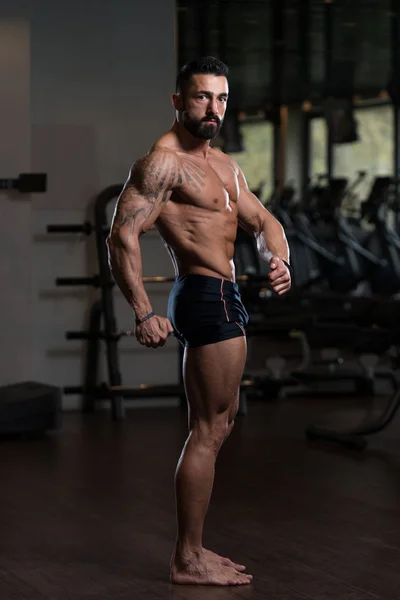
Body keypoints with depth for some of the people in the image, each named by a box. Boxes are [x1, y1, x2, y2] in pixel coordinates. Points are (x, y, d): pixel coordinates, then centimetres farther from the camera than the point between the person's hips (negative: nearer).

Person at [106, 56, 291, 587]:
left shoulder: (224, 164, 17)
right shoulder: (164, 162, -13)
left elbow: (262, 220, 20)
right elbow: (122, 236, -21)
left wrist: (279, 259, -3)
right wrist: (144, 313, -28)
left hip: (224, 298, 11)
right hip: (207, 297, -11)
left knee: (220, 424, 17)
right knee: (208, 430, -7)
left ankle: (193, 549, 26)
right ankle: (188, 561, -1)